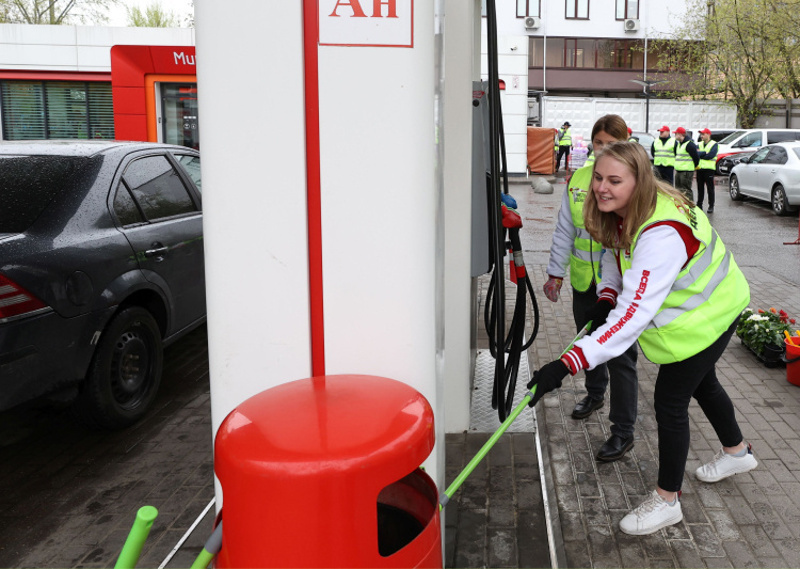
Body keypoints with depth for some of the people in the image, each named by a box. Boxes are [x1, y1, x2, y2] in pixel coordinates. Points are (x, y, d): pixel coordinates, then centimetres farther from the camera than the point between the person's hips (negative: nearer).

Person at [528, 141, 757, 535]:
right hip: (703, 308, 10)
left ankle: (667, 501, 17)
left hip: (706, 317, -10)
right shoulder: (625, 212, -12)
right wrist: (607, 295, -5)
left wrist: (567, 364, -54)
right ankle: (737, 452, 55)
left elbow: (634, 315, -48)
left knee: (670, 402, -3)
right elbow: (616, 252, 11)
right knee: (701, 382, 28)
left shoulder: (662, 234, -41)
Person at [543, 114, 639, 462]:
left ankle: (623, 431, 10)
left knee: (620, 354, -1)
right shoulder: (578, 180, 4)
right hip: (583, 280, 5)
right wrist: (556, 272, 9)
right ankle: (595, 394, 49)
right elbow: (565, 230, 10)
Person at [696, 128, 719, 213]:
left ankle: (711, 206, 4)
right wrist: (705, 153, -17)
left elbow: (711, 155, -16)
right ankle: (699, 205, 16)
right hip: (699, 168, 5)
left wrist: (700, 154, -9)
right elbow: (695, 153, -4)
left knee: (710, 189, -1)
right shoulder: (699, 144, 15)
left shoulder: (714, 144, 0)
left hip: (709, 169, -5)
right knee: (700, 188, 9)